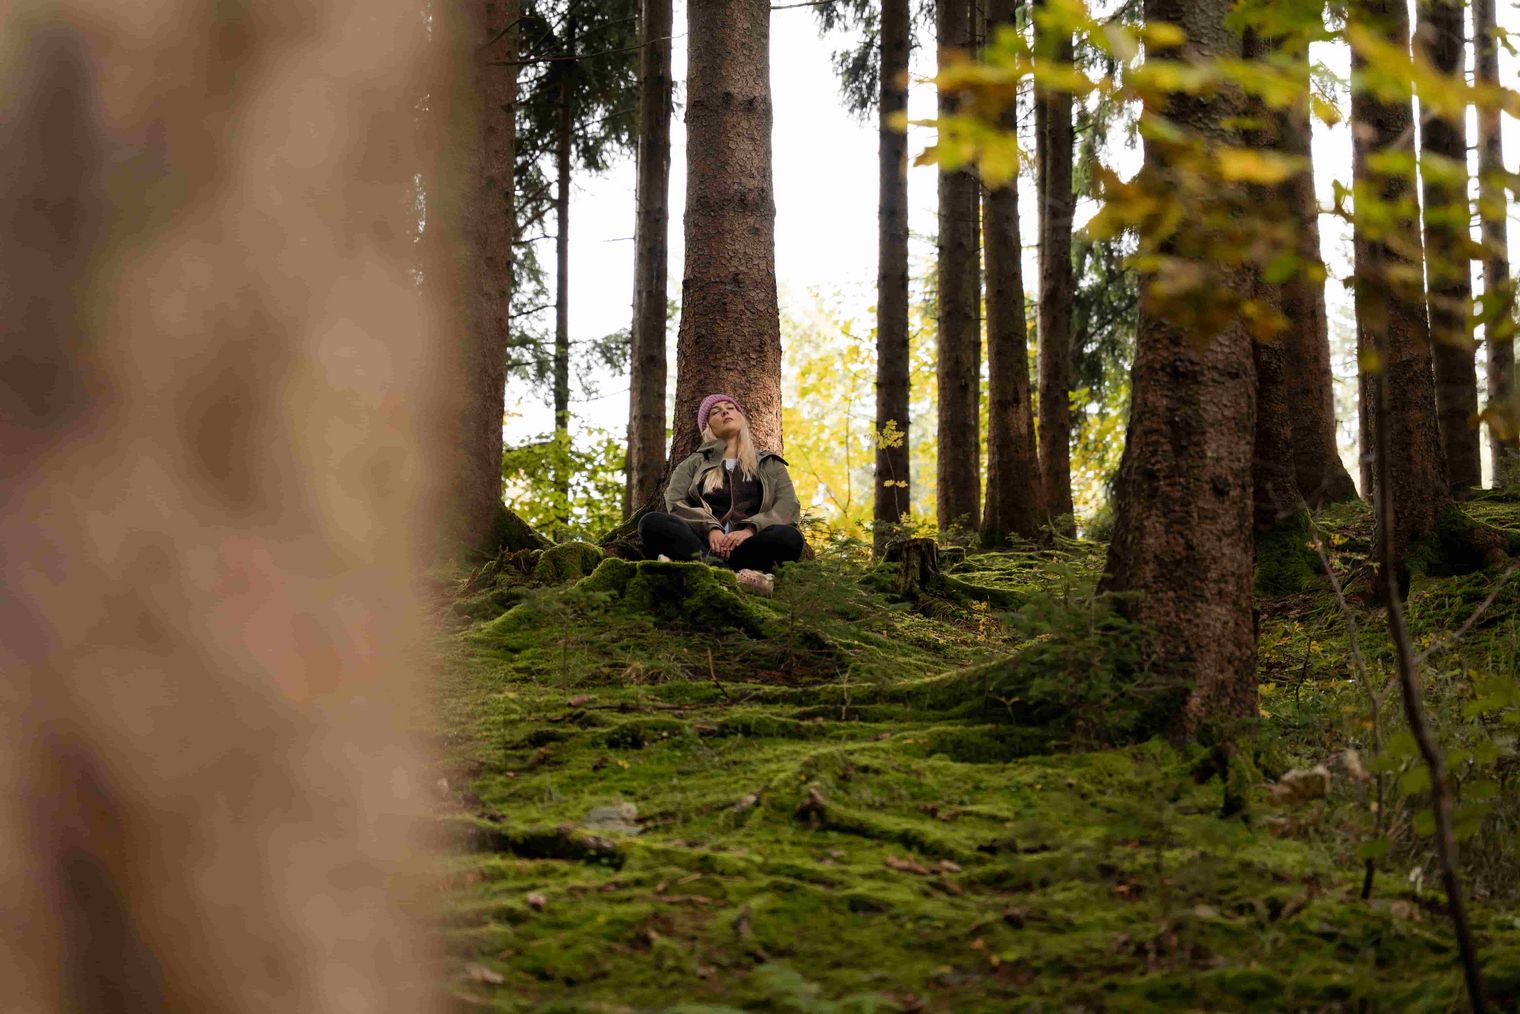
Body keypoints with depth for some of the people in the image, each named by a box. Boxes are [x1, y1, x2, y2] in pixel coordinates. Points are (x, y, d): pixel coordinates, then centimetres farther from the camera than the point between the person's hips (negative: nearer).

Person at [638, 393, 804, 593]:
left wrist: (750, 529, -13)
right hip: (704, 543, 0)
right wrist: (710, 528, -13)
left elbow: (789, 507, 8)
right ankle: (738, 573, -47)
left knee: (789, 537, -33)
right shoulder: (694, 464, 26)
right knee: (651, 522, -29)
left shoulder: (769, 464, 25)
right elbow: (674, 503, 8)